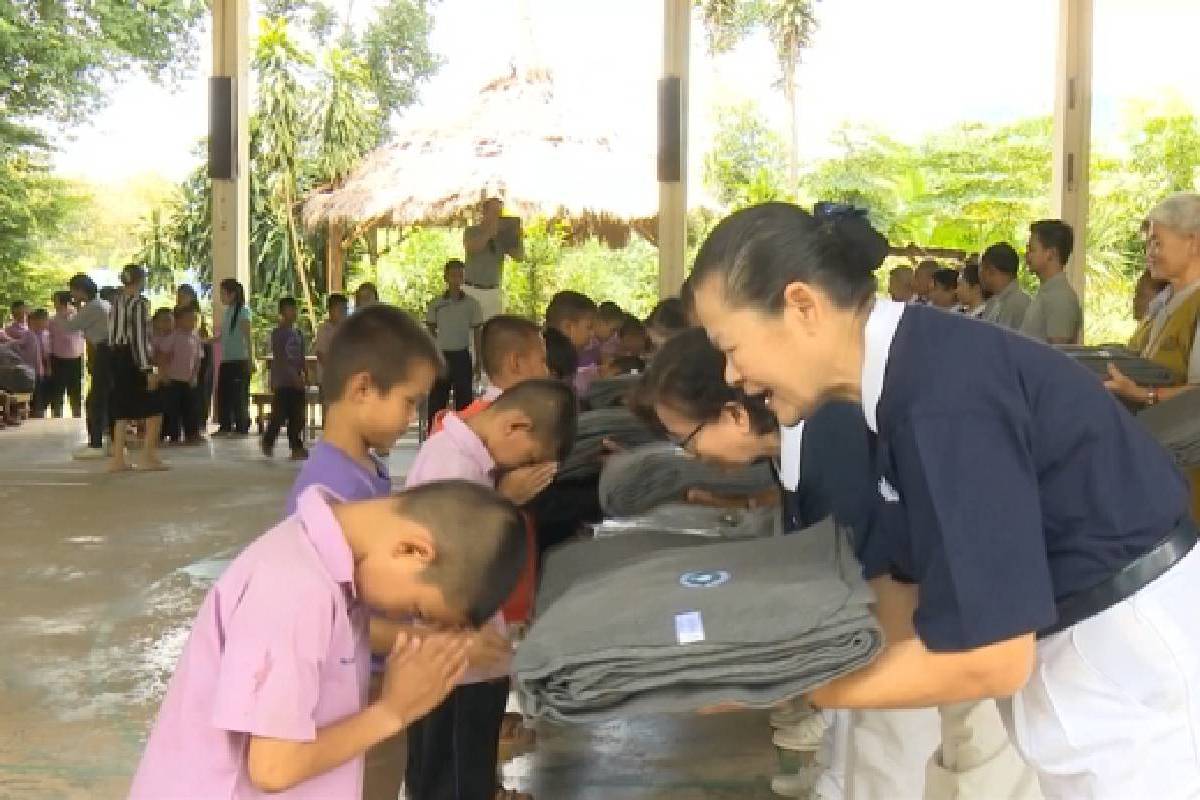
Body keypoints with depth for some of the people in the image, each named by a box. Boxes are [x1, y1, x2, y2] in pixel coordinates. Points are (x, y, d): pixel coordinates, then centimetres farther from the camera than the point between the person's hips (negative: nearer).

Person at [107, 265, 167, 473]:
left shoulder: (116, 302, 12)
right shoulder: (140, 302, -12)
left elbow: (112, 333, 14)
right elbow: (141, 337, -18)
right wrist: (149, 369, -19)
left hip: (118, 358, 8)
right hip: (135, 359, -8)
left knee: (122, 409, 10)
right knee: (154, 408, 2)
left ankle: (118, 458, 7)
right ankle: (148, 457, -1)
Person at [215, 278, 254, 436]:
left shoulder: (243, 311, -6)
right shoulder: (227, 311, 15)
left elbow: (248, 337, -9)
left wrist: (250, 360, -13)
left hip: (239, 360, -7)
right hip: (226, 360, 7)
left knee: (239, 395, -6)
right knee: (223, 393, 6)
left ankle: (242, 428, -1)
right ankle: (225, 426, 12)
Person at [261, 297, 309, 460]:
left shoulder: (298, 334, 14)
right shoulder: (278, 333, -6)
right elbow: (280, 358, -14)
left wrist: (306, 377, 8)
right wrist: (295, 376, -22)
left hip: (297, 382, 6)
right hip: (282, 381, -6)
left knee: (297, 417, 3)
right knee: (279, 415, -3)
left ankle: (297, 447, 4)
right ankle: (268, 442, 16)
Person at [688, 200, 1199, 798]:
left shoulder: (944, 401, -28)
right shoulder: (903, 381, 0)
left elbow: (987, 661, -28)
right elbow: (905, 577, 4)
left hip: (1135, 654, -8)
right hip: (1068, 648, 8)